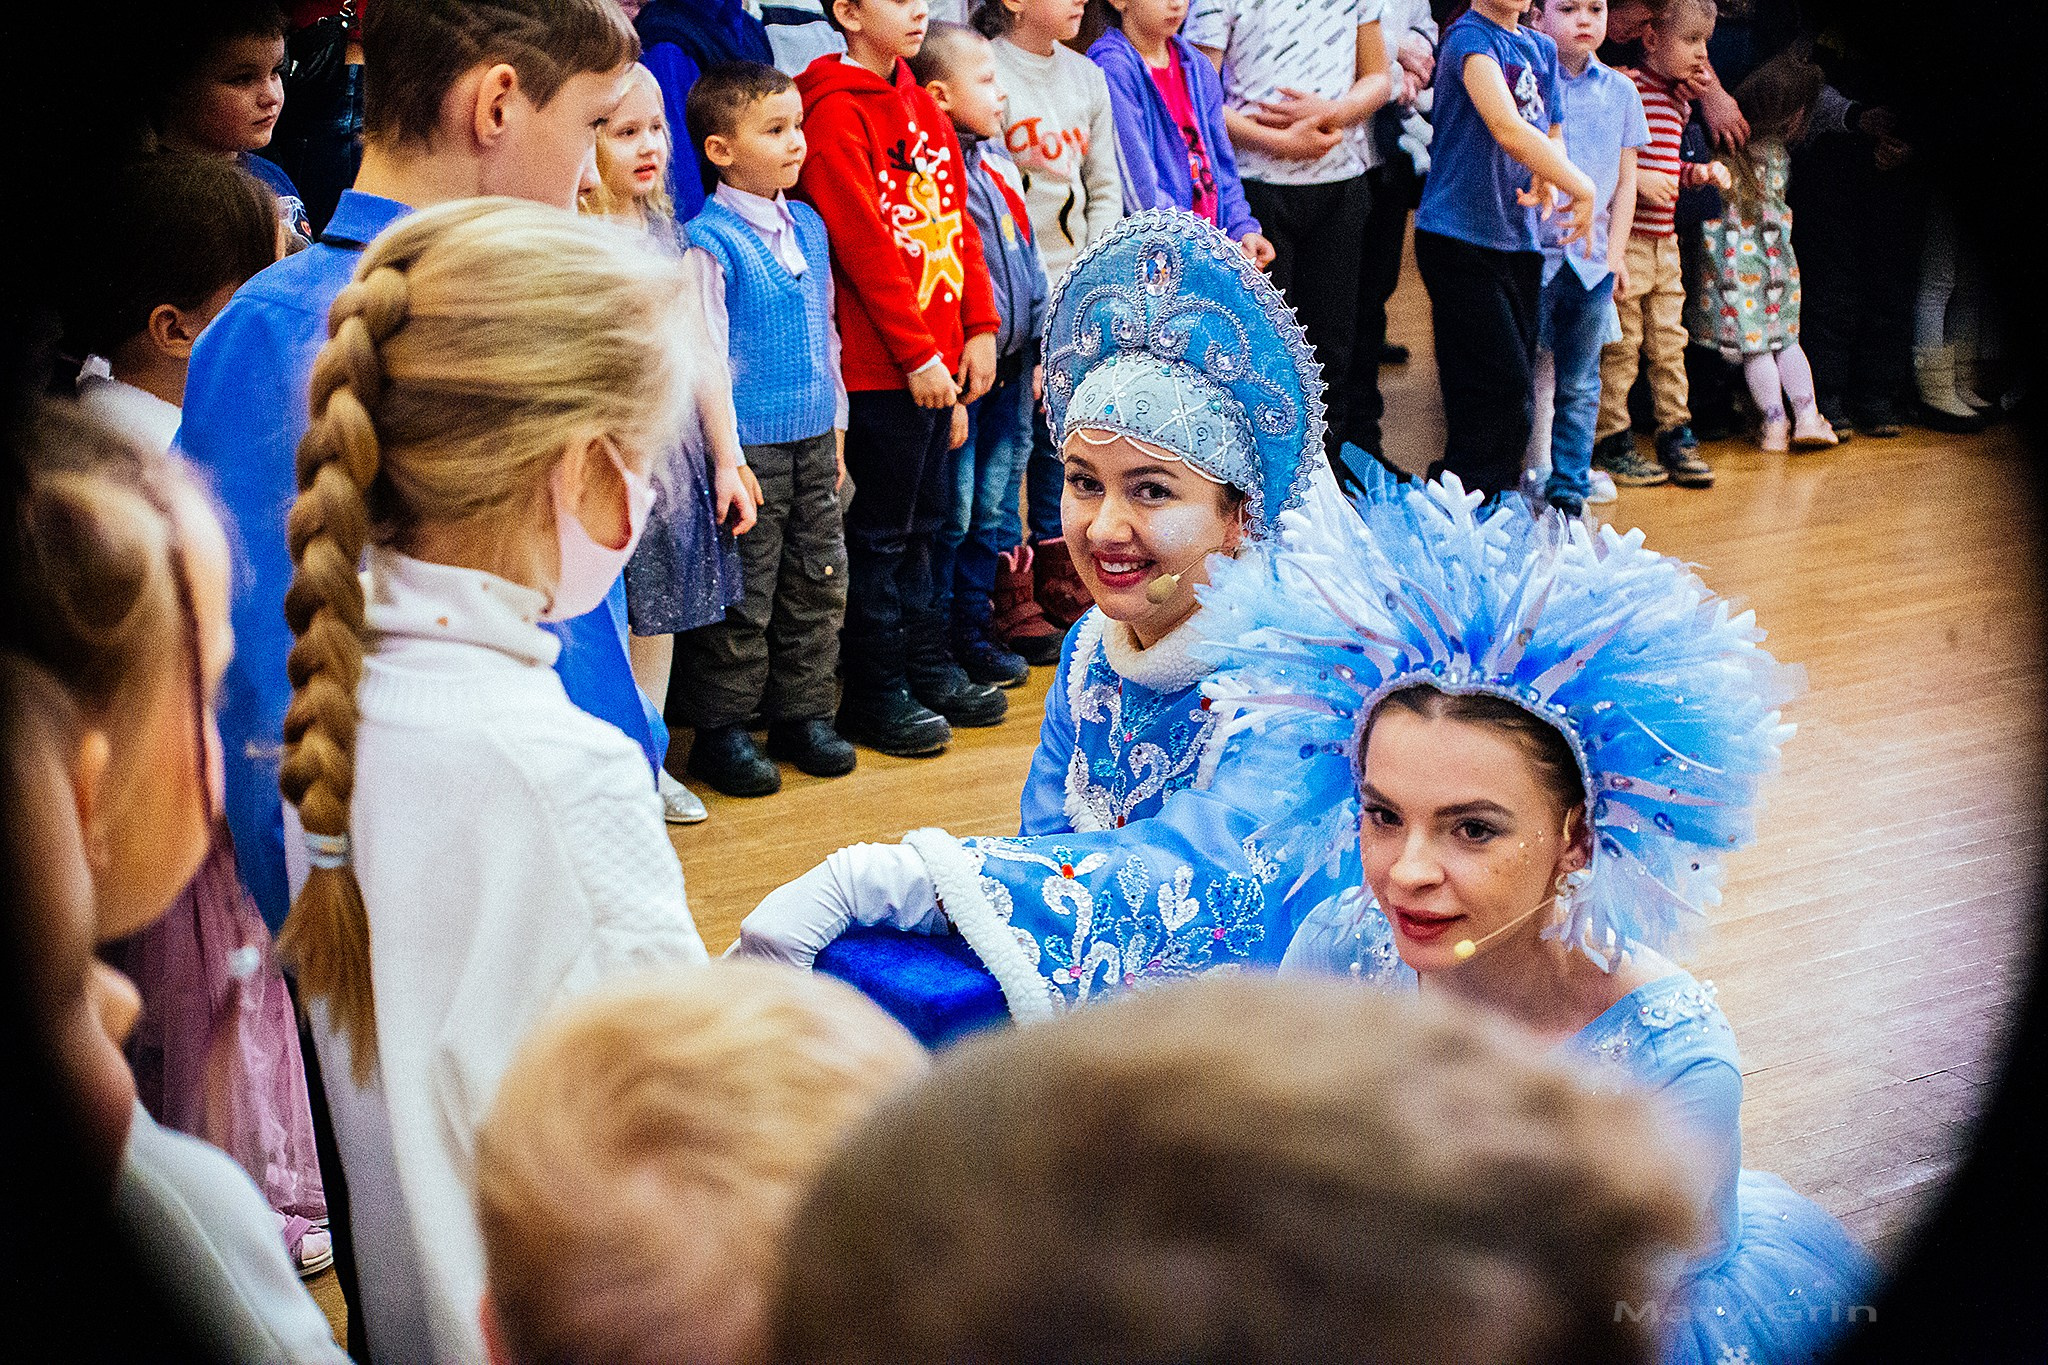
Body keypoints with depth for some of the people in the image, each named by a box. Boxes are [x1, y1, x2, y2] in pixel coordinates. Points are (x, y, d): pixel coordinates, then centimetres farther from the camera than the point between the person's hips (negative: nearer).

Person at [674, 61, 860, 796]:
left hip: (813, 439, 7)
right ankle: (721, 731, 13)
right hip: (750, 445, -7)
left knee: (817, 583, 13)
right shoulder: (709, 242, -13)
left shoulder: (809, 226, 9)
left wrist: (836, 432, 17)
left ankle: (801, 713, 26)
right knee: (742, 597, 0)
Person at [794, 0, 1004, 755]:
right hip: (880, 367, -8)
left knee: (922, 520, 17)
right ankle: (875, 695, 12)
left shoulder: (921, 104, 13)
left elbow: (957, 219, 14)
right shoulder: (836, 112, -13)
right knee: (881, 534, 1)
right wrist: (916, 355, -16)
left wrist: (979, 327, 6)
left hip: (936, 358, 8)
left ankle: (928, 669, 28)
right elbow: (865, 246, -16)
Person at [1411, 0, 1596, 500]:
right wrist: (1581, 187, -19)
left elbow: (1553, 137, 21)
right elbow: (1508, 128, -24)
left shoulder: (1542, 48, 15)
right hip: (1459, 236, -8)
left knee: (1515, 395, 8)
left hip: (1518, 238, 8)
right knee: (1504, 384, -13)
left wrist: (1547, 182, -3)